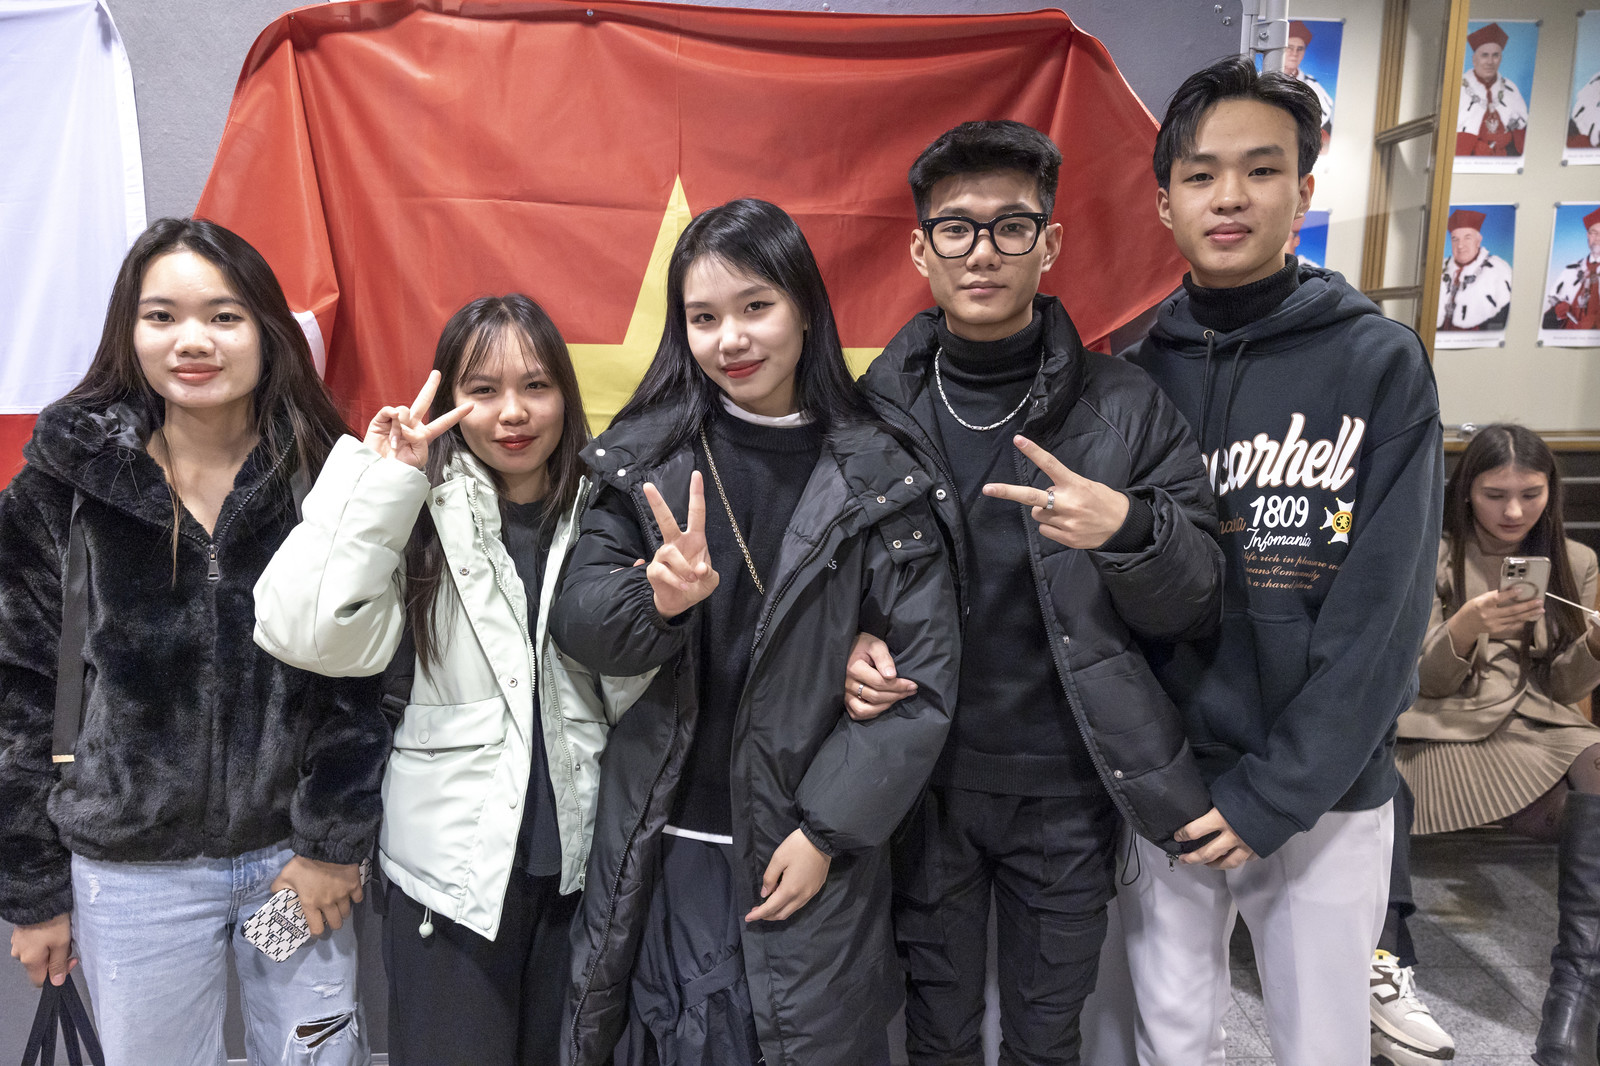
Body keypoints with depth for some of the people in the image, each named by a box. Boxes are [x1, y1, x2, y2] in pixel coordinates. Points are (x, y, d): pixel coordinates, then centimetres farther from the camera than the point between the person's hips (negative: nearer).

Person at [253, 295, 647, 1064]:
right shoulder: (421, 516, -5)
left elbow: (631, 699, 3)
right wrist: (384, 482, -18)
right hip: (452, 863, -3)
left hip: (582, 855, 3)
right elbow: (309, 634, -22)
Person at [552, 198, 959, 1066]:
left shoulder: (874, 481, -5)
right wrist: (657, 601, -22)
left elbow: (922, 679, -6)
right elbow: (575, 620, -1)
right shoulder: (647, 457, 1)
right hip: (662, 851, 2)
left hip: (810, 852, -1)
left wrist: (827, 831, -10)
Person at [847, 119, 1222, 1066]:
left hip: (1068, 785, 0)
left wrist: (1128, 533, -24)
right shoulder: (875, 410, -3)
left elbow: (1199, 606, -4)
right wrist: (852, 645, -13)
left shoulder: (1126, 406, -5)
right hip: (923, 778, 1)